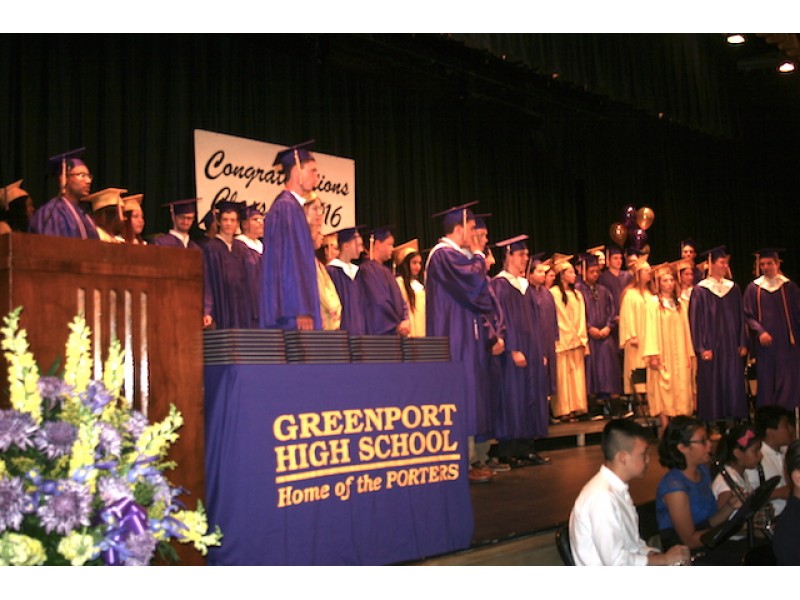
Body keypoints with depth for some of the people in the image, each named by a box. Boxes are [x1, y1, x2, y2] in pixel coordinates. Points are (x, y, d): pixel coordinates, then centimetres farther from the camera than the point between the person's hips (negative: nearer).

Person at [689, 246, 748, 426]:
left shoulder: (733, 288, 10)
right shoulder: (700, 290, -3)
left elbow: (740, 317, 12)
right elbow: (696, 320, -6)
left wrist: (742, 343, 5)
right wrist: (702, 348, -12)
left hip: (731, 345, 4)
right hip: (711, 345, -4)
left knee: (734, 383, 4)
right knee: (712, 385, -2)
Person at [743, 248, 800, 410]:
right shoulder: (753, 288, 5)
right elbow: (748, 315, 1)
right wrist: (760, 331, -15)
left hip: (786, 342, 0)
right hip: (764, 343, 1)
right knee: (766, 383, 3)